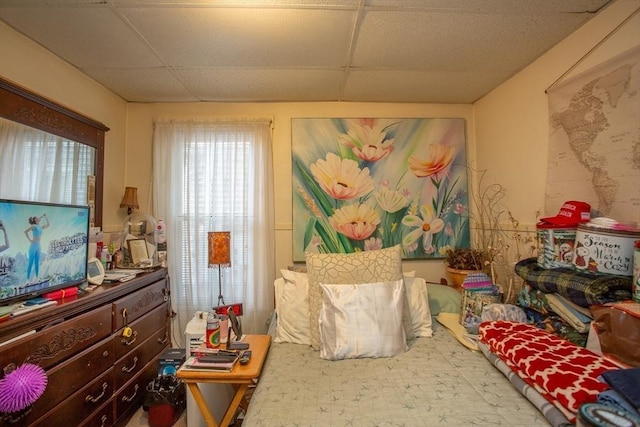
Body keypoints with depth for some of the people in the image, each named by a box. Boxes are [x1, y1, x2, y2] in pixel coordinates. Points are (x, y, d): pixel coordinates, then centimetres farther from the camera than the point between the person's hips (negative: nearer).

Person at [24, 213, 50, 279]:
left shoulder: (40, 227, 13)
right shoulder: (33, 226, -8)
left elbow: (48, 224, 27)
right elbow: (25, 231, -18)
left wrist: (46, 217, 20)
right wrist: (30, 240, -16)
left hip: (38, 246, 7)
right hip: (33, 246, -7)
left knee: (37, 263, 10)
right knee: (31, 263, -7)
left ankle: (37, 278, 15)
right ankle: (28, 278, -4)